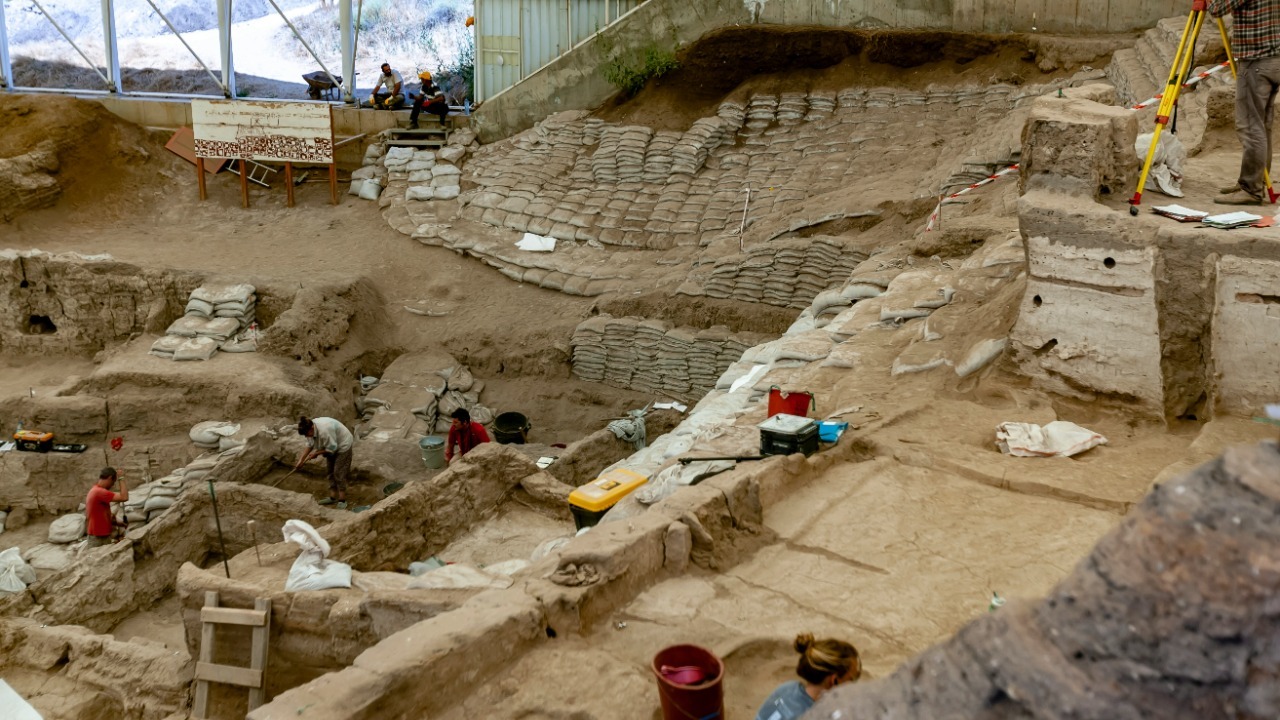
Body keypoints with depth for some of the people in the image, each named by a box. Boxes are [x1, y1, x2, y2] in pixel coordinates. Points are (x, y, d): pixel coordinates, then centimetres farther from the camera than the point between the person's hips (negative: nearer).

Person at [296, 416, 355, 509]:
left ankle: (342, 500, -3)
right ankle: (332, 497, 17)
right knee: (331, 471, 10)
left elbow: (331, 449, -27)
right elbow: (311, 445, 3)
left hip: (343, 445, -9)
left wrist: (316, 453, -19)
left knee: (339, 472, -9)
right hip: (332, 446, 9)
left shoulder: (324, 431, -39)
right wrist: (301, 459, -3)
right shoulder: (310, 429, -13)